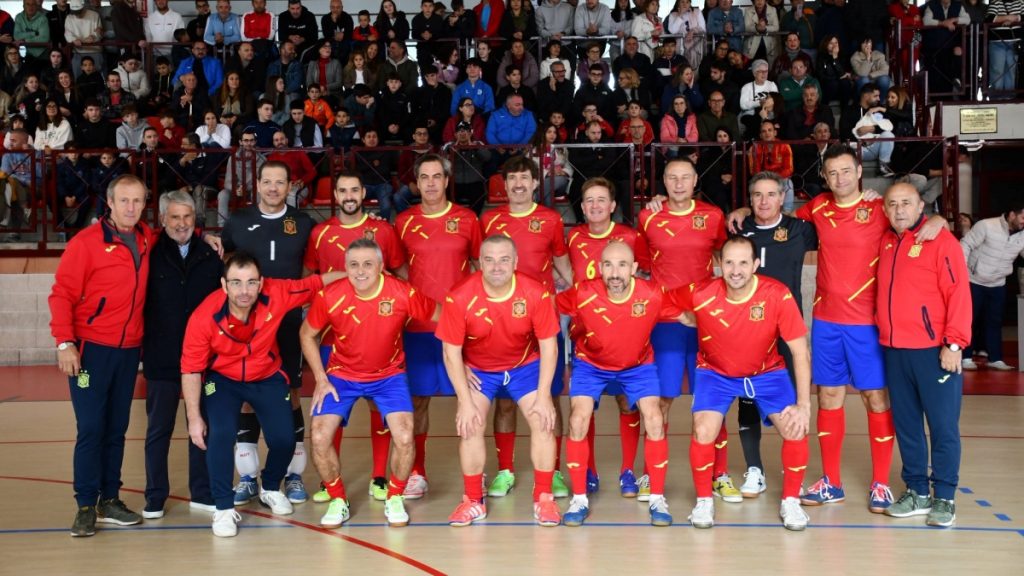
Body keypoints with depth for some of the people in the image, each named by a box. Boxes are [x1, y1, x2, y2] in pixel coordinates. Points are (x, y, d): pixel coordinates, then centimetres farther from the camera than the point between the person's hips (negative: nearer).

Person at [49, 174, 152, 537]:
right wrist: (65, 342, -18)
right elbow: (62, 294, -10)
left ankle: (110, 500, 18)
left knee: (117, 429, 10)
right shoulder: (87, 242, -9)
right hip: (92, 349, -5)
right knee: (91, 429, -4)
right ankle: (86, 506, 4)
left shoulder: (147, 239, 6)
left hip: (129, 350, 5)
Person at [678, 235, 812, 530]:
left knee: (796, 429, -16)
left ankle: (790, 502, 8)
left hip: (766, 372, 1)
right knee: (703, 431, -20)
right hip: (716, 372, 0)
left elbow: (800, 351, -18)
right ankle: (704, 501, 5)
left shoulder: (778, 295, -25)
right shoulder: (700, 294, -25)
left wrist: (803, 404, -20)